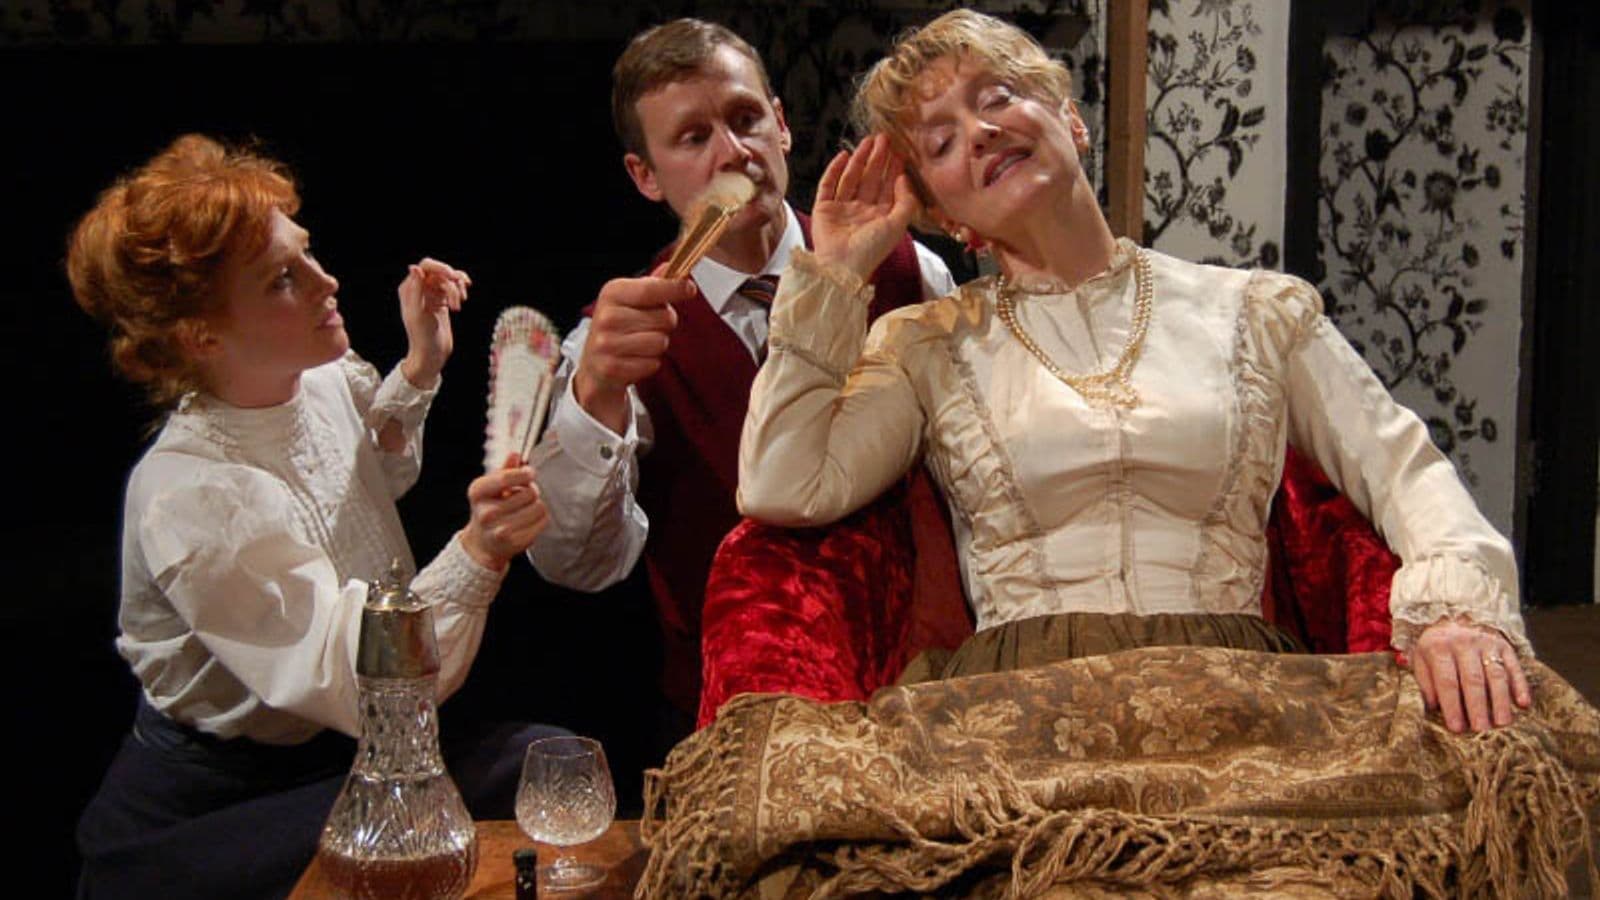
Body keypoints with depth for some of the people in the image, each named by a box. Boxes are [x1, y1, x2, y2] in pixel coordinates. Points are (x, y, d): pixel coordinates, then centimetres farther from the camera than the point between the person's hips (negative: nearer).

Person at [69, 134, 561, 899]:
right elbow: (362, 688, -30)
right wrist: (477, 554, -44)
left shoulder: (328, 380, -4)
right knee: (545, 769, -25)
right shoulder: (193, 499, -28)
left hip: (341, 757, 8)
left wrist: (419, 371, 6)